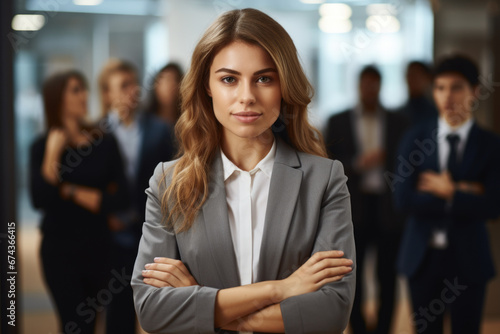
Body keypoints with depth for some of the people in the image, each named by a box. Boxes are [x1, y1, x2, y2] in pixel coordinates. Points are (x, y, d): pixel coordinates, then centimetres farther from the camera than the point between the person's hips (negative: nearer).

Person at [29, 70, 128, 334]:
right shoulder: (42, 147, -3)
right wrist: (52, 154, -21)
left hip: (98, 247, 2)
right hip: (60, 250, -2)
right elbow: (39, 200, -16)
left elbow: (119, 197, -8)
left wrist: (71, 192, -10)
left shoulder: (105, 143, 1)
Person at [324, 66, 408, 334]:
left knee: (387, 277, 2)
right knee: (352, 275, 3)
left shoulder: (398, 122, 8)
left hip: (388, 209, 0)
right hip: (354, 209, 0)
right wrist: (358, 163, -14)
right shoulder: (338, 122, 6)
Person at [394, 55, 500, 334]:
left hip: (469, 259, -1)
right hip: (423, 256, 1)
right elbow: (403, 198, -10)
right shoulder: (415, 139, 1)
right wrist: (460, 195, -13)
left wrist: (447, 193, -10)